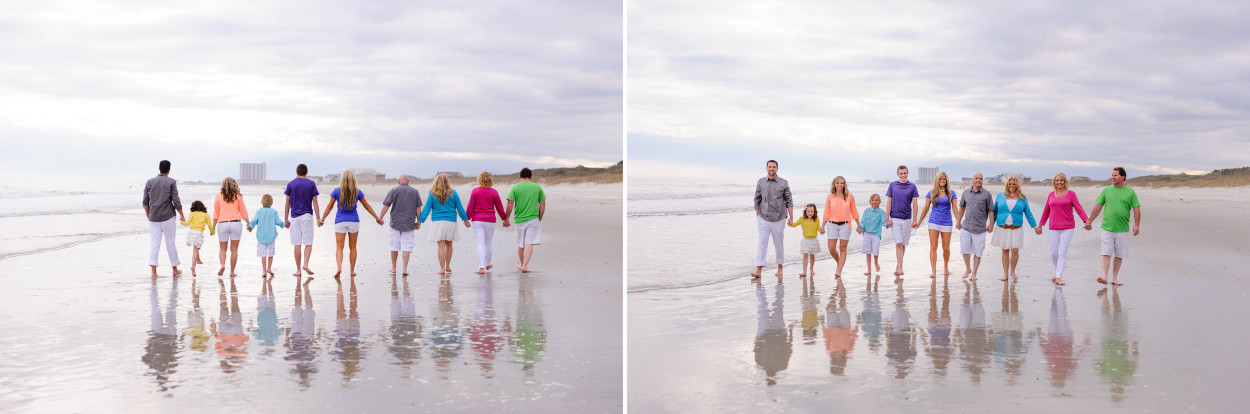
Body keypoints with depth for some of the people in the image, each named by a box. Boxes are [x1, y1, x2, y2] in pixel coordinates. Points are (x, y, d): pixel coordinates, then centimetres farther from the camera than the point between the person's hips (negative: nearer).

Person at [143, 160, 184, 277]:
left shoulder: (150, 182, 5)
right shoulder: (171, 182, -3)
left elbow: (145, 202, 5)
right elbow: (176, 201, -6)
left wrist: (148, 216, 16)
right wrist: (182, 216, 5)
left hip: (153, 218, 2)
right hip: (168, 217, -2)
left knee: (155, 244, 3)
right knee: (170, 243, 7)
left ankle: (153, 271, -6)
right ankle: (175, 269, 16)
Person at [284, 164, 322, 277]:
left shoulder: (291, 184, 3)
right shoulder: (311, 184, 2)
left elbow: (287, 204, 3)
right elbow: (315, 203, -1)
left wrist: (286, 219, 9)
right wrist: (318, 219, -1)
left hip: (295, 217, 1)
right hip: (307, 216, -1)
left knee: (297, 244, 3)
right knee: (308, 243, 3)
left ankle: (298, 270, 3)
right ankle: (305, 264, -16)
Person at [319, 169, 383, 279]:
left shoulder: (336, 191, -5)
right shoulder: (357, 192, -2)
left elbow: (329, 206, 1)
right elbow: (367, 206, 6)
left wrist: (322, 219, 12)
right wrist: (377, 217, 16)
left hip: (340, 221, -1)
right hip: (354, 221, 1)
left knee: (339, 247, -1)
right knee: (352, 247, 12)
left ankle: (339, 267, -23)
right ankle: (352, 271, 14)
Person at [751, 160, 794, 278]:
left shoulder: (784, 183, -2)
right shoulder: (760, 182, 3)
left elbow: (789, 201, 1)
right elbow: (757, 200, 9)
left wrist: (791, 217, -4)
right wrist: (757, 217, 6)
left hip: (778, 219, -1)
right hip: (763, 219, 1)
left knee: (779, 244, 8)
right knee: (762, 244, -6)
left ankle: (779, 268, 24)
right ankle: (758, 270, -10)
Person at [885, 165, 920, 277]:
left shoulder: (912, 187, 4)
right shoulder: (892, 185, 4)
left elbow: (915, 203, 3)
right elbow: (889, 202, 4)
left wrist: (914, 219, -3)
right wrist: (888, 218, -2)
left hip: (907, 219, 1)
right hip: (895, 219, -1)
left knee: (903, 244, 8)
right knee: (898, 244, -11)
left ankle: (899, 266, 21)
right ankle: (900, 268, -15)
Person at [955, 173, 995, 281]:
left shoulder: (987, 194, -2)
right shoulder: (966, 192, 7)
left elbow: (991, 210, 0)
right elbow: (962, 207, 16)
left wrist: (991, 225, -3)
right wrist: (958, 221, 16)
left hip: (980, 227, -2)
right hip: (966, 226, 2)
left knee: (977, 252, 1)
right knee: (964, 249, 0)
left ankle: (974, 273, 12)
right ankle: (967, 269, 21)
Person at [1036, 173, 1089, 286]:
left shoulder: (1071, 194, 0)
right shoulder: (1051, 195, 11)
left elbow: (1078, 208, -7)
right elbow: (1046, 211, 19)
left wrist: (1086, 221, -19)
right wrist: (1040, 225, 24)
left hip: (1067, 228, -3)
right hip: (1054, 228, 3)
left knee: (1062, 252, -9)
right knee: (1053, 253, 2)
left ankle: (1059, 277, -11)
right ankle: (1057, 273, 22)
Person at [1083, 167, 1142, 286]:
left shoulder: (1130, 192, 3)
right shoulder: (1107, 190, 6)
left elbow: (1136, 209, 2)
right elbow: (1098, 207, 10)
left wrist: (1137, 225, -7)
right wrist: (1089, 221, 9)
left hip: (1122, 229, 0)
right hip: (1107, 228, 0)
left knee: (1119, 255, 6)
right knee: (1106, 253, -9)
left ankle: (1115, 278, 15)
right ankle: (1104, 276, -15)